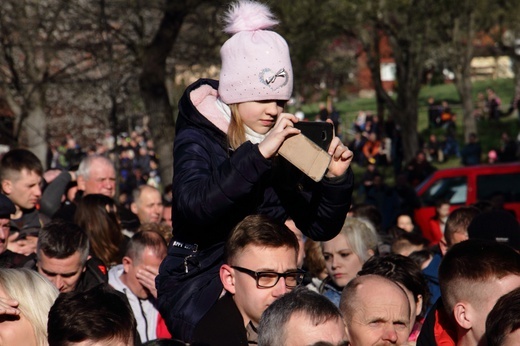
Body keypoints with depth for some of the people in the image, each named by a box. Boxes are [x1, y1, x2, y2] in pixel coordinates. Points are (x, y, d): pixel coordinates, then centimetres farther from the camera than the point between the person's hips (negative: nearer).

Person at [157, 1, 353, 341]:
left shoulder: (287, 147, 6)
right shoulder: (198, 140, -6)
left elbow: (320, 229, 7)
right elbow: (193, 206, -27)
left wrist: (336, 178, -10)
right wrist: (258, 154, -33)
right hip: (199, 284, -5)